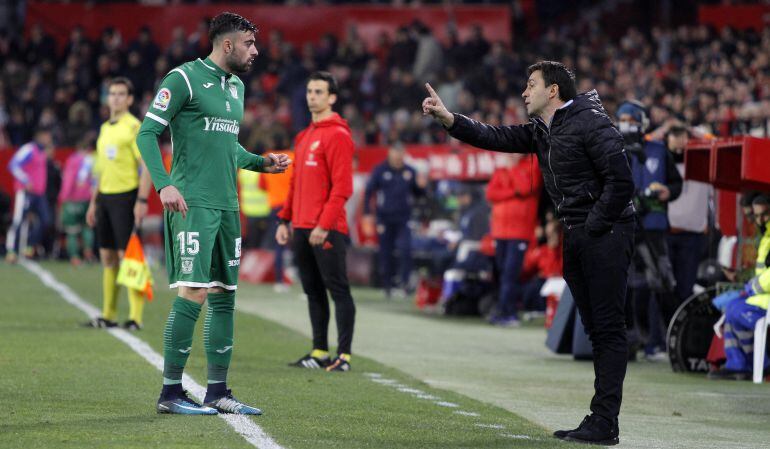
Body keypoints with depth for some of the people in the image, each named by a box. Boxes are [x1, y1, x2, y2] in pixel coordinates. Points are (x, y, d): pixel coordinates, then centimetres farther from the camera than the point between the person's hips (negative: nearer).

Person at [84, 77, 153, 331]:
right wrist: (94, 202, 20)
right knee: (107, 256, 9)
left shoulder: (134, 127, -7)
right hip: (105, 196, 8)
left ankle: (135, 317, -7)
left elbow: (147, 165, -13)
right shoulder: (105, 128, 17)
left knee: (127, 255, -9)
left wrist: (142, 201, -20)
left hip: (125, 196, -8)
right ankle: (108, 315, 15)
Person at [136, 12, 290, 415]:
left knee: (224, 297, 8)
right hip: (193, 203, -8)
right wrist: (164, 184, -21)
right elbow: (147, 133, -10)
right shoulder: (184, 78, -7)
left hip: (227, 206, 8)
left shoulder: (236, 86, 19)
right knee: (194, 293, -12)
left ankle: (217, 393, 14)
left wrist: (260, 163, 14)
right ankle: (170, 393, -6)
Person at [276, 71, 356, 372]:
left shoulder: (337, 135, -8)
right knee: (313, 292, 12)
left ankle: (344, 356, -6)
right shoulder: (303, 137, 19)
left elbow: (342, 187, -15)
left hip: (327, 231, -9)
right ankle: (319, 352, 17)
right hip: (301, 229, 9)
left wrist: (324, 225, -20)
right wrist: (285, 220, 18)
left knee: (338, 291, -6)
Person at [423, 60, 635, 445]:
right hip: (575, 238, 9)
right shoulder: (541, 131, 15)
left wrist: (592, 228, -14)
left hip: (606, 235, -9)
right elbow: (495, 138, 13)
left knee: (608, 327, -9)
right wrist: (447, 118, 1)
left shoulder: (591, 124, -12)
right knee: (596, 328, 9)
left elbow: (620, 181, -16)